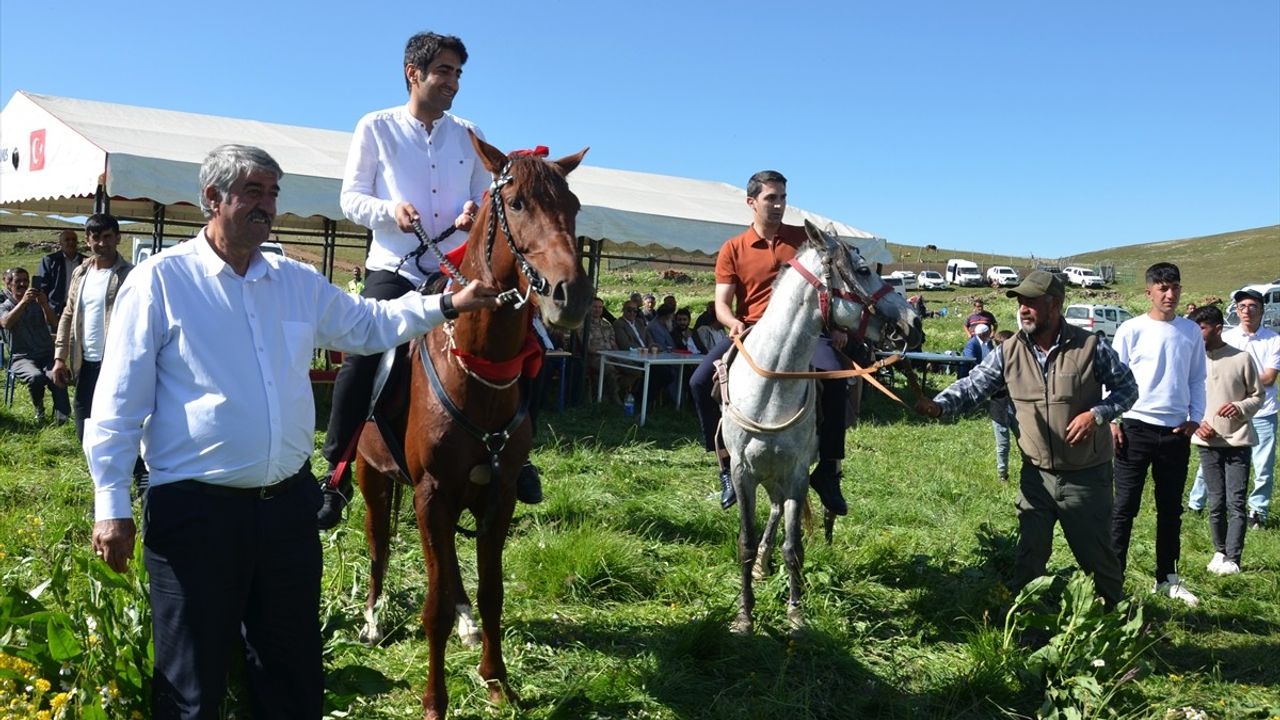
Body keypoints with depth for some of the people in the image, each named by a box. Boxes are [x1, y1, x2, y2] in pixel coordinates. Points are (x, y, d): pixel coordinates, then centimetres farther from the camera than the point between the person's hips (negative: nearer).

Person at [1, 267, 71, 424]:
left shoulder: (38, 302, 13)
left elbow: (54, 323, -5)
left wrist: (44, 304, -23)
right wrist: (23, 302, -30)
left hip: (47, 354, 1)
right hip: (22, 357, -1)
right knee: (36, 377, -34)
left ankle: (62, 416, -28)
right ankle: (39, 409, -6)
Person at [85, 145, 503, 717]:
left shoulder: (299, 282, 9)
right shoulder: (159, 281, -5)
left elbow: (368, 325, 22)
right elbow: (119, 403, -5)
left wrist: (447, 305, 11)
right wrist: (111, 505, -8)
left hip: (290, 503, 5)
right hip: (196, 511, -5)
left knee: (294, 672, 17)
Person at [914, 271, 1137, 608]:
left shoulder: (1090, 347, -12)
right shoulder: (1009, 352, -5)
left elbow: (1127, 387, -1)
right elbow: (972, 386, -10)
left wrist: (1097, 413, -18)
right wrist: (938, 405, -29)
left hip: (1087, 476, -2)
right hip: (1037, 476, 2)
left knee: (1096, 554, 12)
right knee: (1029, 557, 11)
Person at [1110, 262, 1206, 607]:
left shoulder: (1191, 331, 6)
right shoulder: (1132, 329, -5)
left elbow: (1197, 379, 12)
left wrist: (1195, 417, 1)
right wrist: (1112, 420, -9)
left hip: (1177, 431, 4)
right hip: (1136, 427, -4)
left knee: (1171, 508, 13)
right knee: (1125, 506, -1)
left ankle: (1167, 578, 24)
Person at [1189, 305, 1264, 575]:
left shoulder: (1241, 358, -3)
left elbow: (1258, 396, 4)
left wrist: (1240, 408, -16)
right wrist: (1196, 422, -7)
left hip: (1238, 441, -2)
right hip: (1208, 442, 2)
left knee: (1235, 503, -4)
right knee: (1216, 503, 8)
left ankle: (1232, 559, -2)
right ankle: (1220, 552, 22)